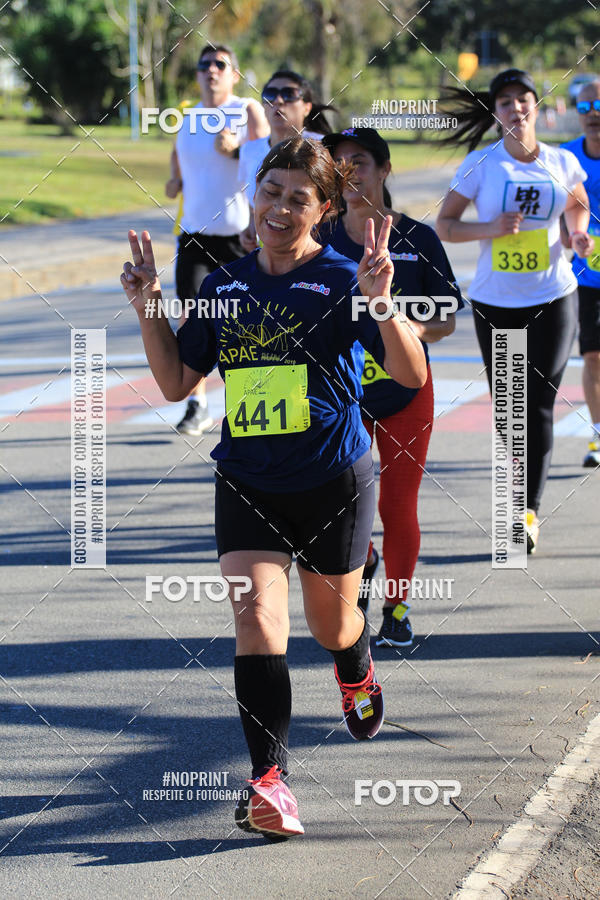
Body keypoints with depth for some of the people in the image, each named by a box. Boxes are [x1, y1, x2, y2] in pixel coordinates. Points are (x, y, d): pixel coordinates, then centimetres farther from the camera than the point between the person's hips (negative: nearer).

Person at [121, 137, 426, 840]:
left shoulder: (342, 281, -7)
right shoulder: (223, 287, 6)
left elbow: (412, 375, -14)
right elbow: (177, 383, 13)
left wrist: (381, 305, -30)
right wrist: (147, 310, 0)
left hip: (332, 482, -2)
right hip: (246, 482, 2)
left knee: (332, 624, 16)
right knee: (257, 615, -17)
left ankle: (357, 677, 54)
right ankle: (270, 781, -21)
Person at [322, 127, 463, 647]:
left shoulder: (418, 239, -5)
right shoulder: (321, 240, -2)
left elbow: (448, 319, 0)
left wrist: (415, 331, -20)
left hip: (406, 393, -1)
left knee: (399, 508, 3)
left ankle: (396, 607, 23)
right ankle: (364, 565, 33)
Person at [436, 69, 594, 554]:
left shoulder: (563, 163, 2)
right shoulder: (481, 165, -4)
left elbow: (579, 205, 21)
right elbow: (445, 225, -1)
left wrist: (579, 234, 0)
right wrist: (492, 228, -18)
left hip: (552, 299, 0)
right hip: (494, 301, 0)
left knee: (539, 405, -9)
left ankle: (531, 512, -9)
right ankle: (521, 494, 31)